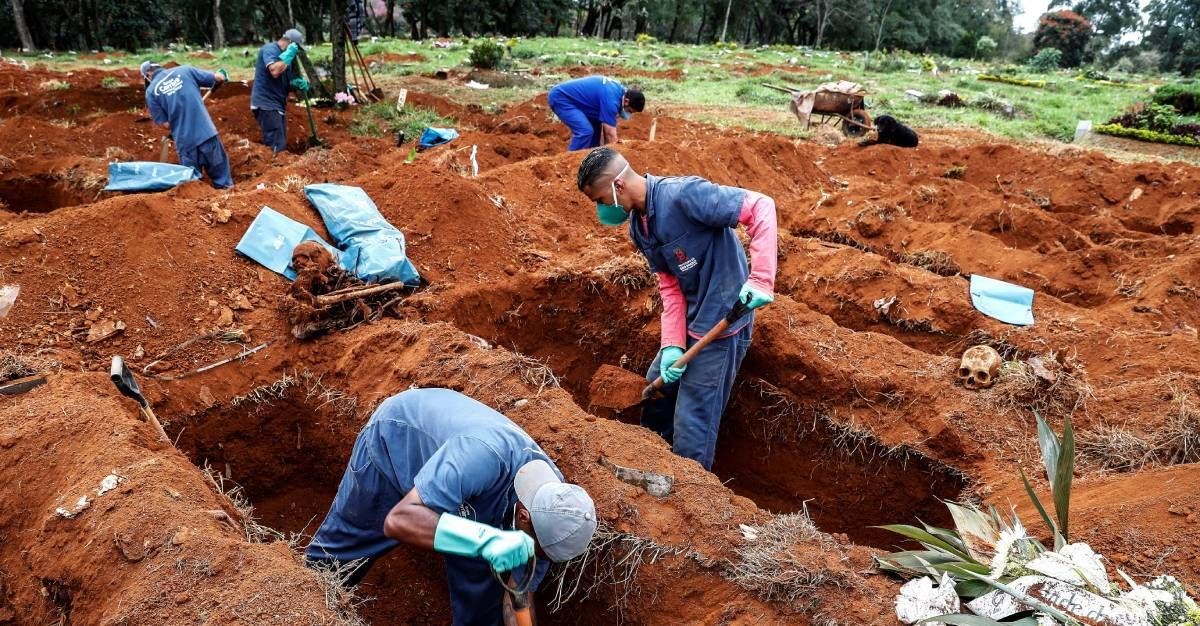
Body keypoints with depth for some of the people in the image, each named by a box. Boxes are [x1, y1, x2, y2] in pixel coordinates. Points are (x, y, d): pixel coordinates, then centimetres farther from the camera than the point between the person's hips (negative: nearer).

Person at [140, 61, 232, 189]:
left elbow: (165, 124, 1)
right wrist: (221, 75, 33)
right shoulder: (184, 70, 7)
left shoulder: (151, 91, 4)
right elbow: (219, 78, 9)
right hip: (207, 131, 1)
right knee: (219, 169, 13)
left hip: (185, 140, -1)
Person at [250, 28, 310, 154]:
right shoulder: (270, 49, -12)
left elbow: (286, 80, 22)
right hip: (266, 104, -10)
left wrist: (299, 83, 0)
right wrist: (289, 55, -20)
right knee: (277, 147, -15)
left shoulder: (283, 54, 17)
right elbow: (275, 71, -31)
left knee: (281, 144, 14)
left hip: (278, 104, 10)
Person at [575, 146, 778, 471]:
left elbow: (761, 207, -26)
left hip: (722, 326, -9)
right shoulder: (638, 225, 3)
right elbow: (670, 285, 2)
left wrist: (761, 280, -33)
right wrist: (672, 345, -9)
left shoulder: (682, 194, -24)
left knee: (692, 428, -1)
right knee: (655, 394, 25)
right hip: (690, 324, 9)